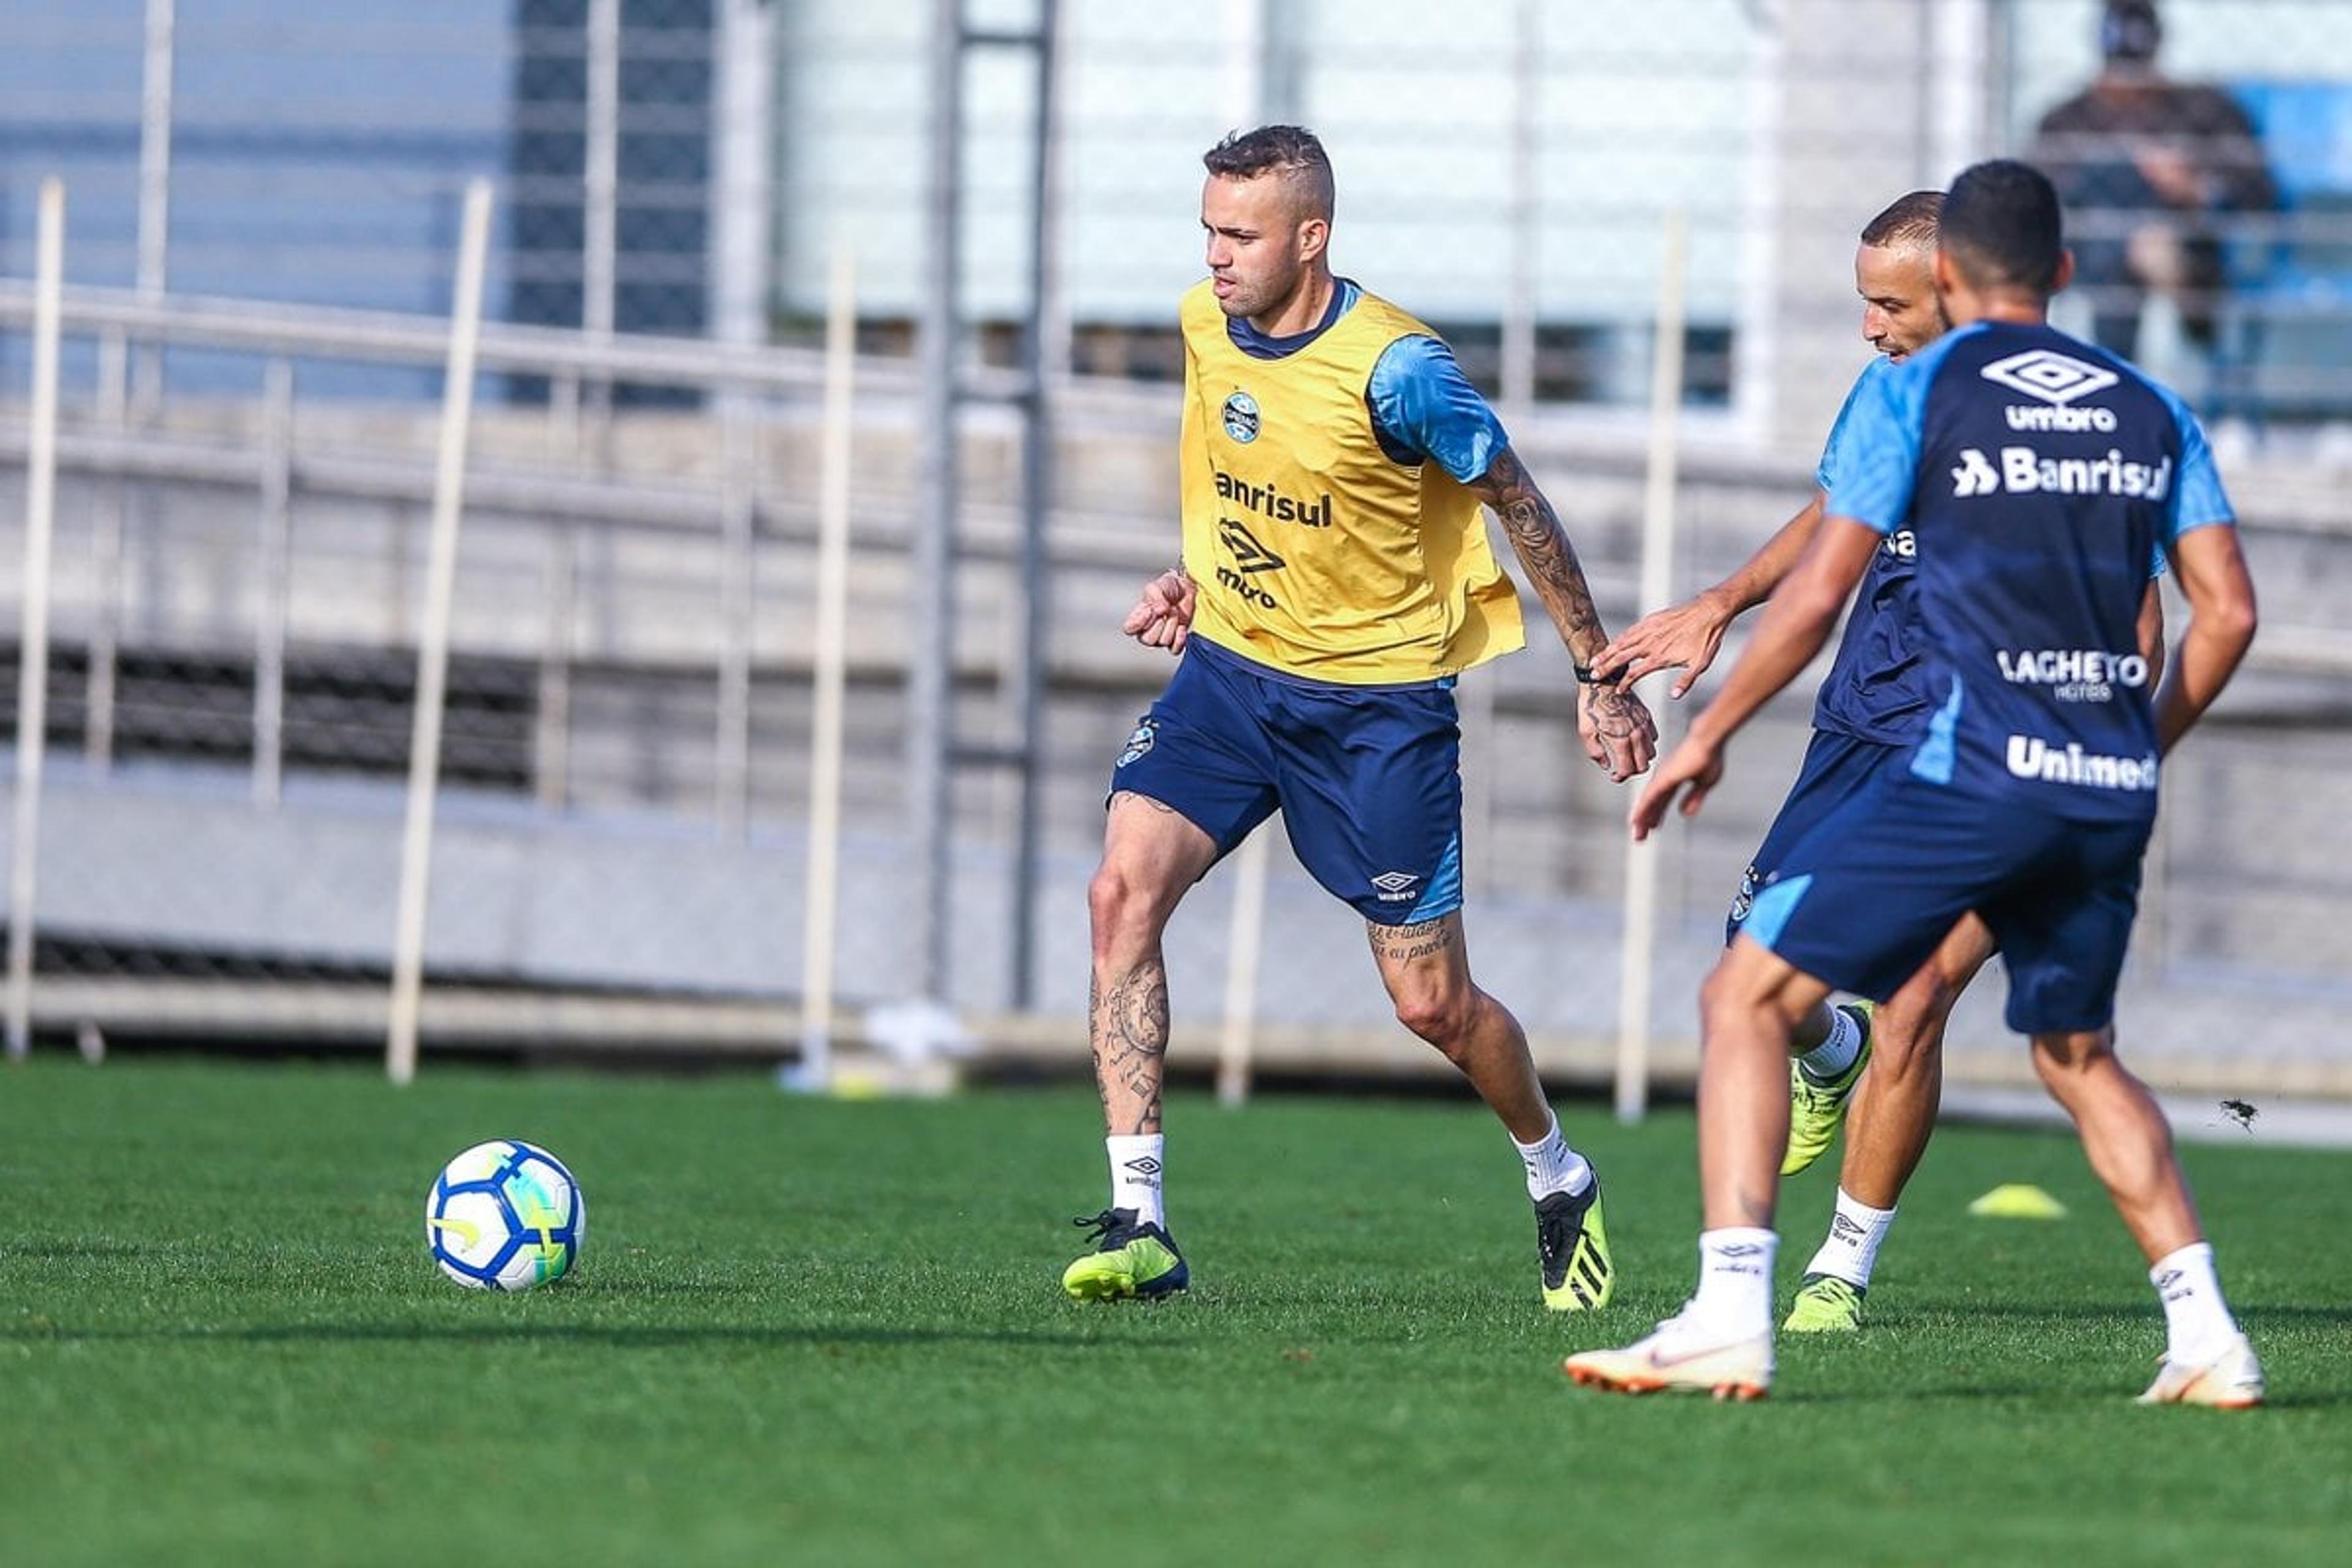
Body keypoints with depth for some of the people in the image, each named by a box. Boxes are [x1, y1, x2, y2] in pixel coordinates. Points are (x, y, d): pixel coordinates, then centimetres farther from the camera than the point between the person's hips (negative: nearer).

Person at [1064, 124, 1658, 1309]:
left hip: (1377, 698, -5)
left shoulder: (1394, 368, -20)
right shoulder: (1205, 323, -1)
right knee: (1123, 891, -18)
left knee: (1432, 1004, 1)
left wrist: (1598, 675, -5)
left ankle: (1559, 1182, 32)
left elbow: (1519, 505, -9)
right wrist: (1196, 577, 7)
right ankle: (1138, 1225, -17)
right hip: (1229, 668, 5)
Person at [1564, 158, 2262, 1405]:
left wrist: (1707, 737, 9)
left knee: (1748, 998, 1)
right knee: (2078, 1054, 25)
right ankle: (2206, 1337, 14)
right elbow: (2227, 610, 10)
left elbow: (1817, 595, -2)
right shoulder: (2148, 412, 14)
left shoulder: (1919, 392, 1)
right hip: (2112, 794, 5)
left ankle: (1731, 1316, -14)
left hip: (1974, 774, -5)